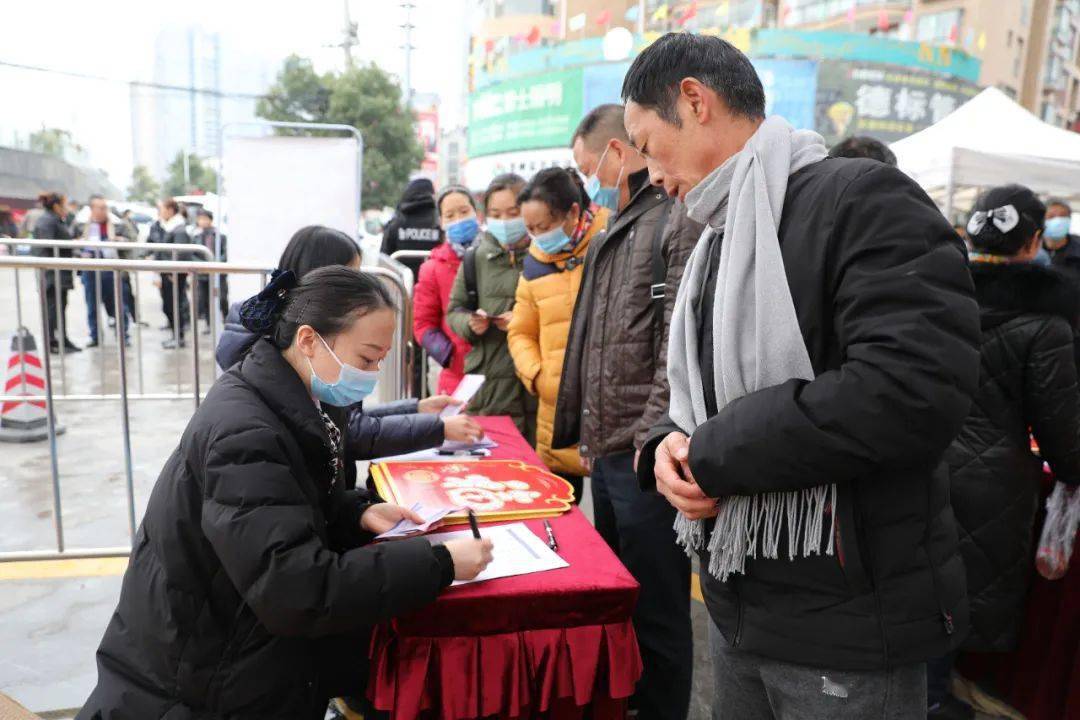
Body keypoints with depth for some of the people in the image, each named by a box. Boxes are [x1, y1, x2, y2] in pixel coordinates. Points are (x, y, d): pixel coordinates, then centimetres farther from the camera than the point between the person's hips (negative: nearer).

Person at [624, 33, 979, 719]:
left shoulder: (864, 198, -15)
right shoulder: (717, 243, 13)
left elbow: (913, 390, -29)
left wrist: (712, 452, -20)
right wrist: (670, 445, -8)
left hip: (850, 623, -7)